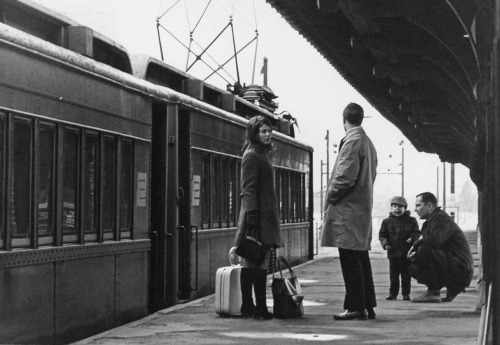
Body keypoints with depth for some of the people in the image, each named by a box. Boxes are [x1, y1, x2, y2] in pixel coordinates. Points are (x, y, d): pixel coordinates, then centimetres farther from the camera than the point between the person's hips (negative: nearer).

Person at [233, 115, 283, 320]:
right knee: (258, 263, -9)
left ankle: (248, 307, 11)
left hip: (265, 213, 10)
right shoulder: (252, 155, -9)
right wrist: (252, 212, -22)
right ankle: (258, 309, -8)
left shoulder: (262, 154, 21)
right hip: (258, 213, -10)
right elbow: (249, 188, -16)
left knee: (250, 264, 9)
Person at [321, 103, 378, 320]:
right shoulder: (367, 142, 16)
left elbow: (345, 177, -20)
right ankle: (368, 306, 17)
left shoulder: (352, 141, -13)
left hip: (347, 210, -9)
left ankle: (355, 307, -5)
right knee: (361, 258, 13)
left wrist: (330, 196, -5)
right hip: (363, 207, 9)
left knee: (350, 260, -6)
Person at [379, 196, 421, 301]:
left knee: (406, 275, 5)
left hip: (407, 253, 0)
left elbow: (417, 232, 7)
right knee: (393, 275, 5)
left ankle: (406, 294, 13)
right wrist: (385, 243, -10)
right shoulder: (387, 221, 4)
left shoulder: (411, 220, 5)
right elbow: (382, 234, 7)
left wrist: (413, 238, -14)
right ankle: (393, 293, 13)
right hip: (393, 252, 0)